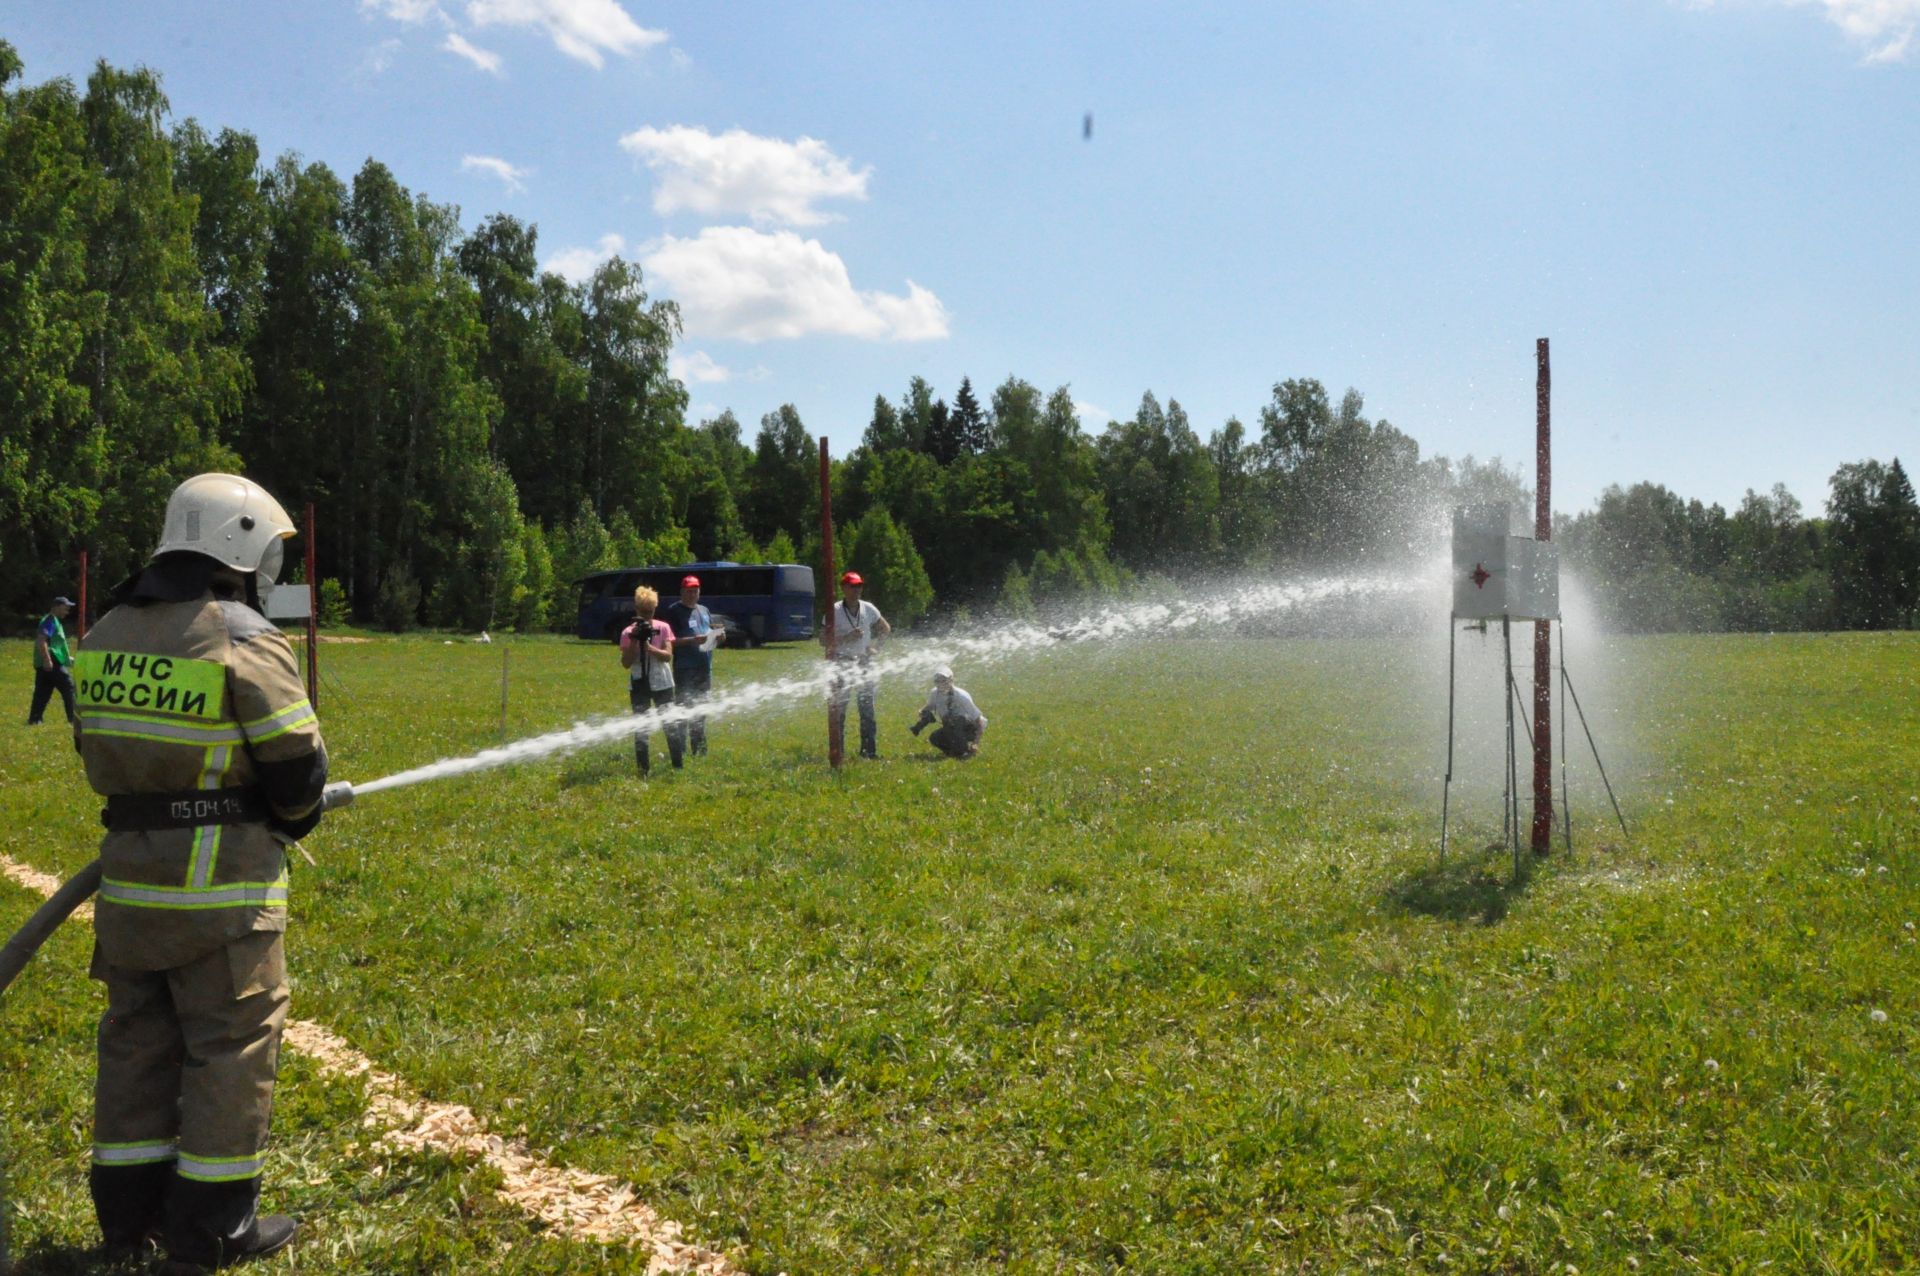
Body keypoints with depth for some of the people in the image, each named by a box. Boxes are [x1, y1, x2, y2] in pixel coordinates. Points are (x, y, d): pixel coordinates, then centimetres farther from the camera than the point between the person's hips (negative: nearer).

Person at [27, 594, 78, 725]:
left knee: (42, 693, 9)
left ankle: (34, 719, 9)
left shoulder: (54, 621, 22)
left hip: (44, 665, 10)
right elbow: (41, 641, -23)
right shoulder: (50, 621, -10)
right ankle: (74, 718, -4)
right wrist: (47, 659, -27)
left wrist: (68, 657, 29)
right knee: (69, 688, -5)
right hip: (51, 664, -10)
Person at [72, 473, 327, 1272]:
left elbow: (99, 753, 14)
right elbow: (298, 770, -13)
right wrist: (289, 818, 9)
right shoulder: (244, 641, -15)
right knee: (232, 1045, 4)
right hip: (221, 882, -7)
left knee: (136, 1037, 17)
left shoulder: (106, 636, 7)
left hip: (129, 873, 7)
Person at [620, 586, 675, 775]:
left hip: (662, 684, 0)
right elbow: (625, 664, -5)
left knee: (670, 724, 6)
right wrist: (634, 641, -16)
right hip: (639, 685, 0)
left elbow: (668, 656, -10)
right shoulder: (628, 633, -2)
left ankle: (677, 765, 18)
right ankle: (643, 769, 5)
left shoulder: (663, 628, -2)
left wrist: (648, 646, -22)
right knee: (640, 729, -2)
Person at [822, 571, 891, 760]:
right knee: (838, 707, -2)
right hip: (841, 663, -3)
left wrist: (873, 646, 2)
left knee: (867, 707, 6)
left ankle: (869, 749, 14)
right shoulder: (835, 611, -9)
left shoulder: (868, 609, 1)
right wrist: (847, 638, -23)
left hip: (864, 661, 3)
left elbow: (886, 629, 16)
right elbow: (823, 639, -13)